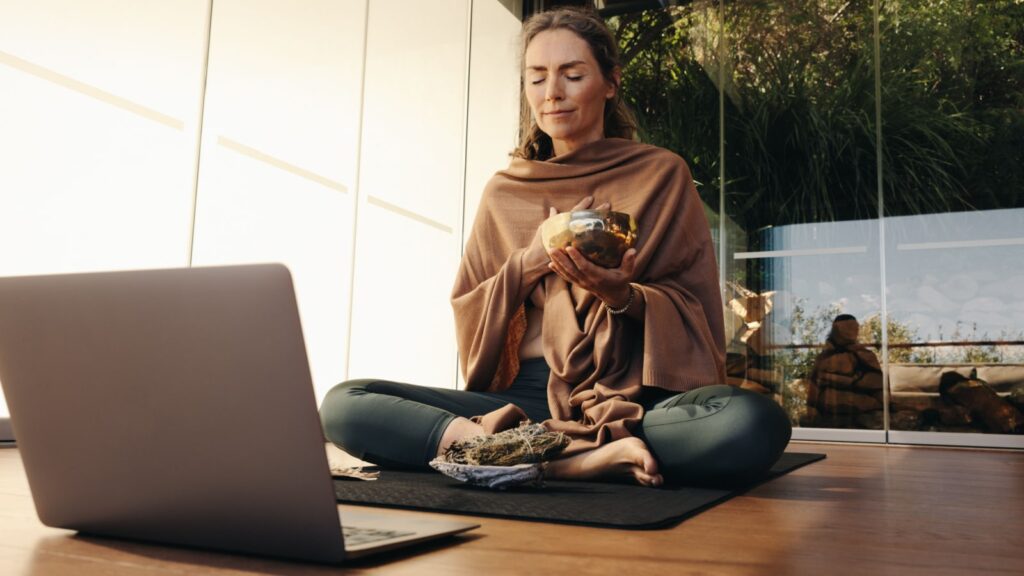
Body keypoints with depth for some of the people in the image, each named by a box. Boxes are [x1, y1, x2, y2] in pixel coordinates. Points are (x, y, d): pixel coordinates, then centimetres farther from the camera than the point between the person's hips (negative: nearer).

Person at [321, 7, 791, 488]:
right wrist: (529, 262, -6)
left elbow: (696, 313, 3)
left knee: (755, 422, -34)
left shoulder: (661, 174, 7)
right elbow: (467, 318, 12)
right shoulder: (504, 192, 13)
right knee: (343, 404, -19)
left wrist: (621, 295, -17)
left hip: (634, 395, -2)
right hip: (524, 396, 2)